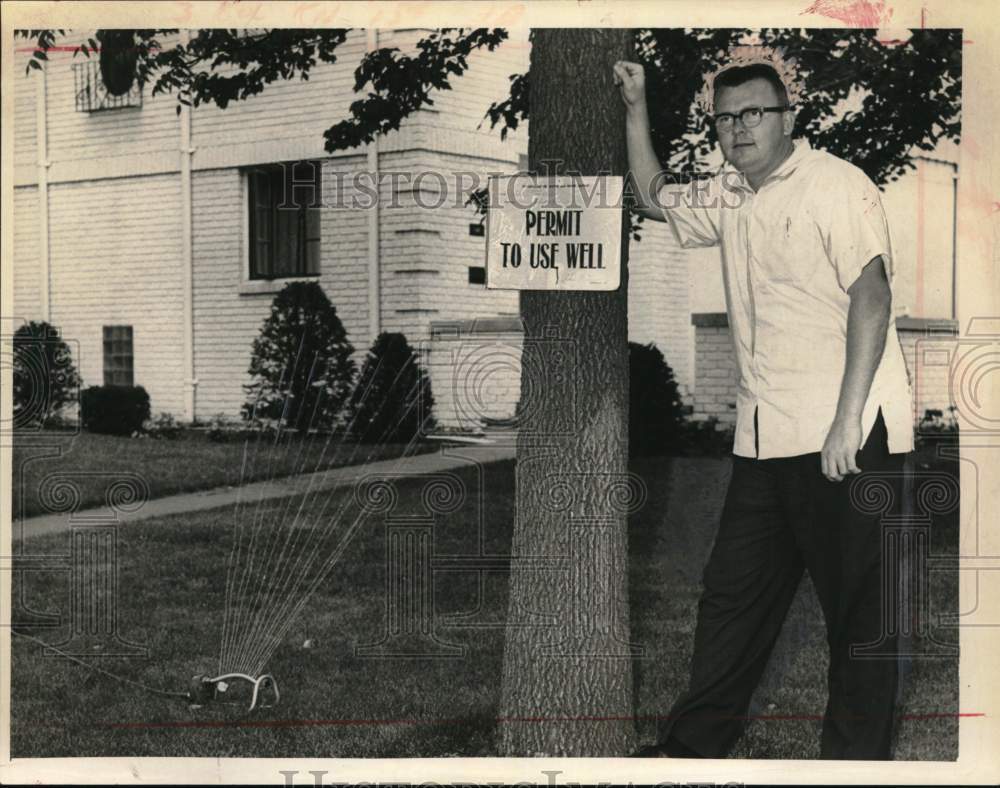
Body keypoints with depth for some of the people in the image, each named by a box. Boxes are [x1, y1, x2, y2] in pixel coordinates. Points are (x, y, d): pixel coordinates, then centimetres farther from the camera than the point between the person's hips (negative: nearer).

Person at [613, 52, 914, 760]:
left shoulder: (834, 184, -8)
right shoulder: (730, 197, 16)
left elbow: (871, 296, -17)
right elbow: (654, 198, 34)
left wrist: (847, 420, -23)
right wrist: (636, 109, 23)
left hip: (850, 436, -8)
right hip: (766, 437, 8)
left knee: (859, 608, 1)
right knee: (733, 594, 14)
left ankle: (856, 759, 11)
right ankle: (693, 744, 25)